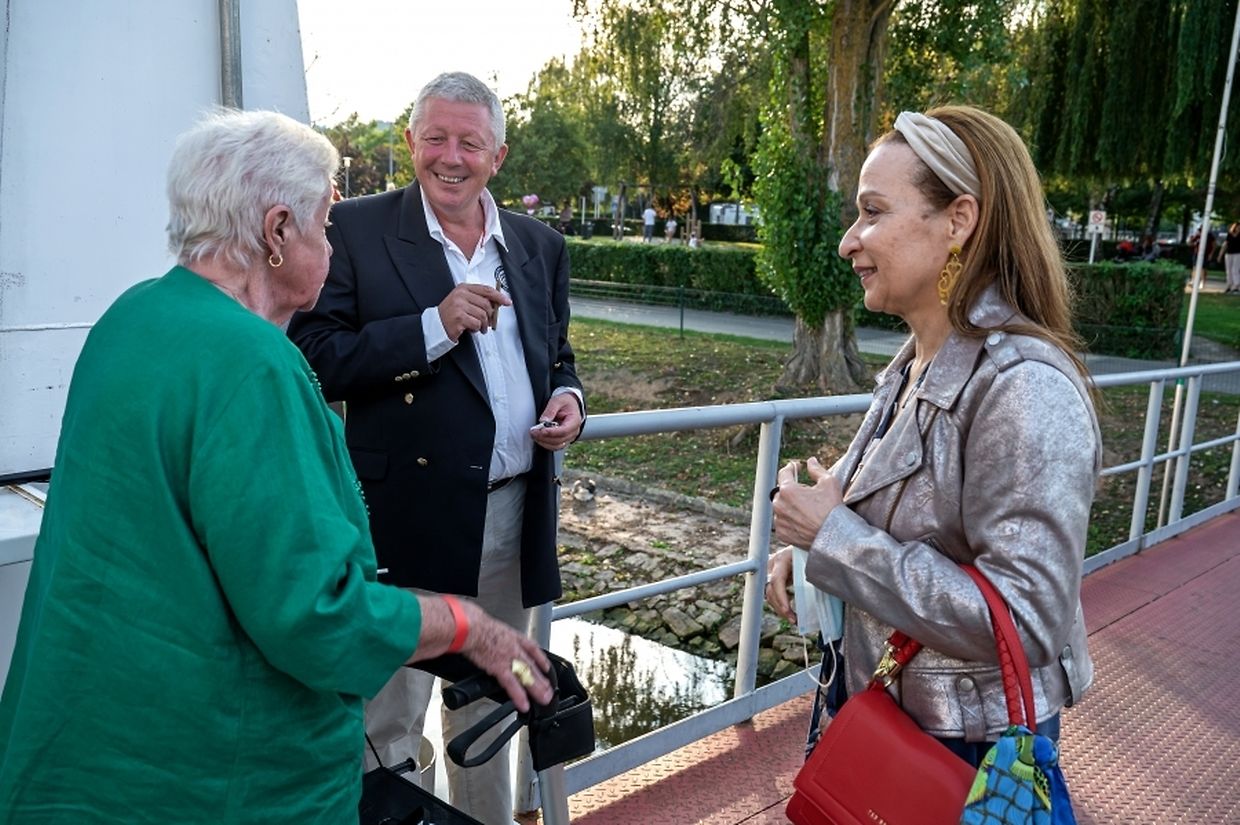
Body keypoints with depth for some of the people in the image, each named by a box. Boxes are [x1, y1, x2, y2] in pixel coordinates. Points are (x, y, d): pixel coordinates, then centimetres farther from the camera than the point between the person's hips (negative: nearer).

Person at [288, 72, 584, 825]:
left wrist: (569, 398, -5)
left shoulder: (541, 246, 9)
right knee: (387, 722, 9)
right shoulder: (357, 230, -5)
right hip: (409, 516, -4)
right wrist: (434, 327, -22)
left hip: (514, 514, 5)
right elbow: (314, 360, -12)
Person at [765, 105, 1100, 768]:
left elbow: (1025, 623, -29)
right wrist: (807, 545, -5)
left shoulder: (1025, 390, -26)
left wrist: (833, 534, -26)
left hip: (966, 745, -8)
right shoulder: (916, 362, 1)